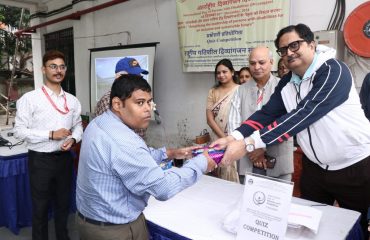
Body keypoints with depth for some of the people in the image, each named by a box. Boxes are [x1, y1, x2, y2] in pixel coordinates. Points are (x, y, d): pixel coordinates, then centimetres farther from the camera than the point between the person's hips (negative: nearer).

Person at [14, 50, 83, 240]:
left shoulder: (72, 100, 3)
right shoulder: (30, 99, -11)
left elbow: (78, 125, 10)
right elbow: (19, 131, -13)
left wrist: (73, 139, -11)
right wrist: (51, 135, -20)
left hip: (65, 157, 5)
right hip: (40, 159, -4)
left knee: (63, 203, 21)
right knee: (40, 207, 12)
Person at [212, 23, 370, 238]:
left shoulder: (333, 70, -21)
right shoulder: (286, 83, 1)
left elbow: (303, 114, -32)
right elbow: (266, 114, -8)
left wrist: (249, 143, -37)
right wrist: (234, 137, -27)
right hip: (315, 166, 6)